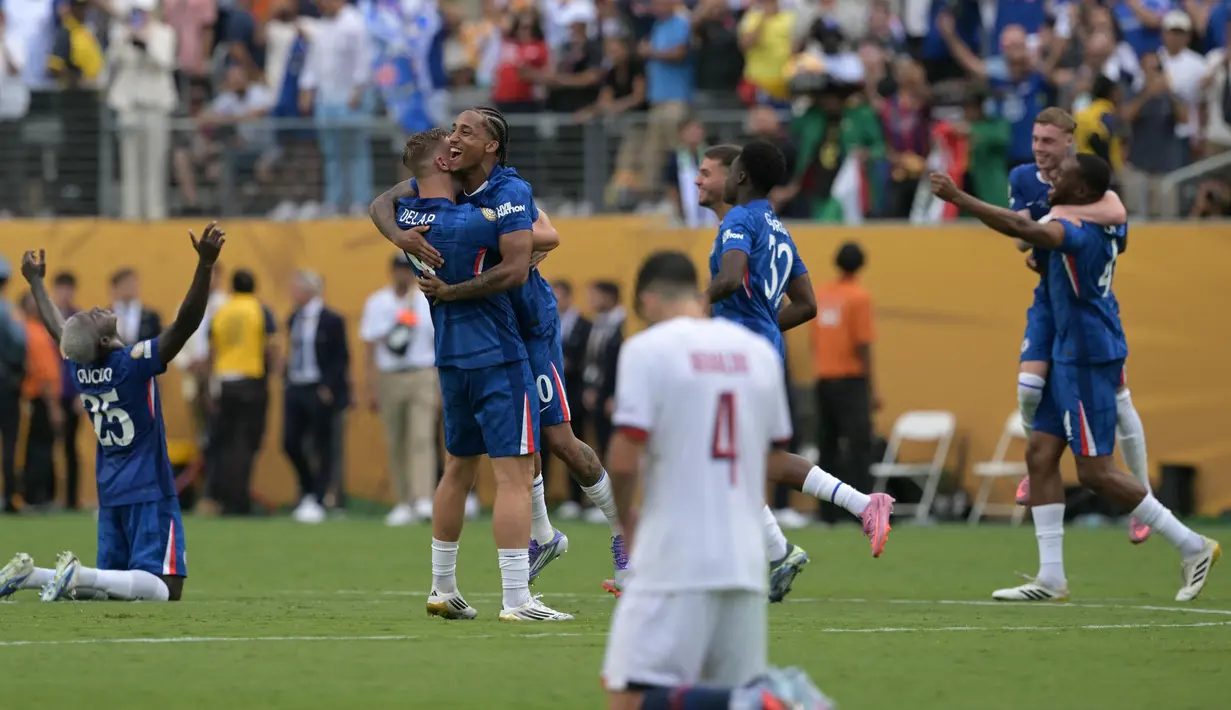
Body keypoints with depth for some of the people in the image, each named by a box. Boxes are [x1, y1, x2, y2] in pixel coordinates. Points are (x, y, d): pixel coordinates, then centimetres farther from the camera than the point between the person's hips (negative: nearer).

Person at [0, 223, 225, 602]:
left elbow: (55, 327, 23)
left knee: (107, 587, 15)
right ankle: (80, 574, -29)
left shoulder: (79, 367, 3)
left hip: (110, 495, 8)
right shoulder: (134, 363, -16)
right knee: (165, 589, -13)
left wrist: (36, 282, 39)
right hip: (149, 491, -8)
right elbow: (185, 322, -24)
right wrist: (205, 265, -28)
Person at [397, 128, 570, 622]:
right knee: (514, 473, -7)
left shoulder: (408, 216, 0)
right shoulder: (471, 222, -20)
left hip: (451, 358, 8)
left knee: (459, 467, 20)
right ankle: (516, 600, -12)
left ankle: (443, 590, 26)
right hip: (497, 357, -8)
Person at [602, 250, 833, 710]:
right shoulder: (759, 351, 12)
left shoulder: (647, 348, -5)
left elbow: (624, 458, -12)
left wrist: (625, 518, 7)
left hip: (673, 564, -6)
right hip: (746, 563, 6)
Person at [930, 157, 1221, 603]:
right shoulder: (1108, 224, 7)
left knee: (1095, 473, -5)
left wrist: (958, 198, -38)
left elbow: (1022, 228, -40)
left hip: (1086, 360, -10)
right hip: (1069, 354, 10)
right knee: (1041, 454, 7)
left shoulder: (1075, 231, -21)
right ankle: (1051, 579, 6)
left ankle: (1191, 546, 3)